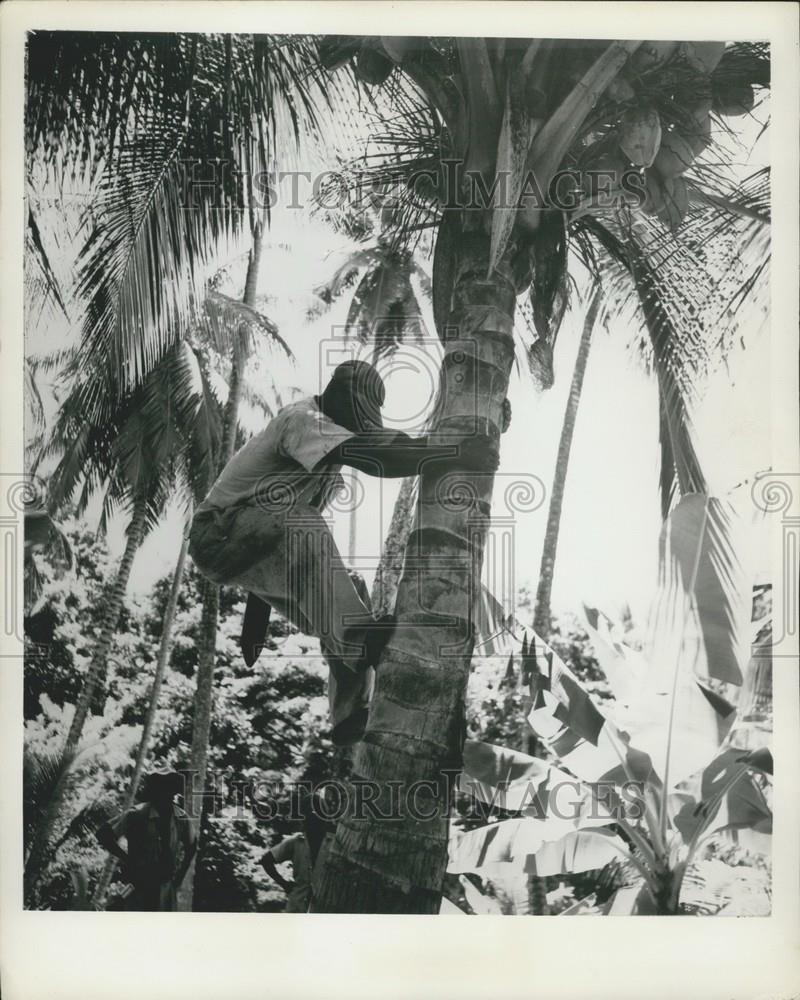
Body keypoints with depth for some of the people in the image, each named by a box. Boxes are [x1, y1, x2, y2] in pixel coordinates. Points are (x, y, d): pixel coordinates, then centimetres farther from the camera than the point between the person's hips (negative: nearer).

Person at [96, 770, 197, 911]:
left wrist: (179, 876, 11)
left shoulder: (181, 819, -1)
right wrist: (127, 860, -11)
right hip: (139, 888, -4)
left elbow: (191, 847, 17)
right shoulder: (137, 815, -14)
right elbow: (103, 835, -13)